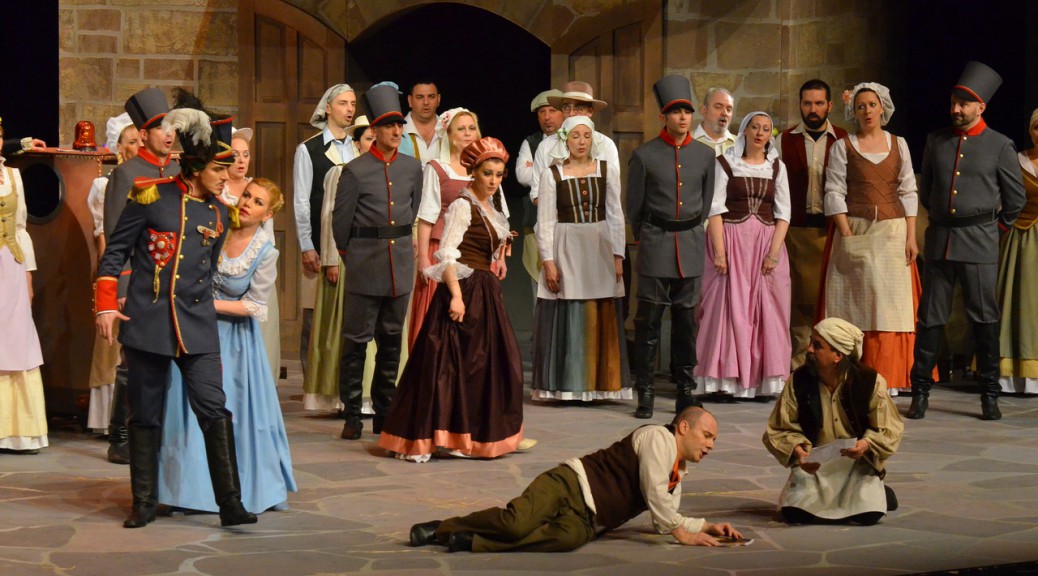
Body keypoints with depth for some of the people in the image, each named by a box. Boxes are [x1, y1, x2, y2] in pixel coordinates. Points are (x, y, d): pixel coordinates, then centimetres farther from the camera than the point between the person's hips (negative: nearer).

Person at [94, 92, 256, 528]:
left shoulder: (218, 215, 10)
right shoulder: (151, 197, -3)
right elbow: (115, 251, 0)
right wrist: (106, 304, -4)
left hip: (197, 327, 3)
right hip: (147, 323, -3)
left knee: (214, 409, -8)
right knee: (145, 415, 5)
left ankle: (230, 504, -6)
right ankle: (144, 504, 17)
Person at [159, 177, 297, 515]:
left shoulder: (265, 252, -13)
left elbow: (256, 306, -9)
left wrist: (209, 304, -15)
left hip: (235, 336, -2)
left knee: (238, 407, 3)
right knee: (191, 407, 2)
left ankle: (244, 487, 18)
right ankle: (193, 485, 11)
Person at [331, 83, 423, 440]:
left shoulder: (412, 168, 7)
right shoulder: (355, 171, -6)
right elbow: (341, 221, 0)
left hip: (401, 262, 4)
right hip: (365, 264, -4)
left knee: (392, 339, 11)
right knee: (356, 340, -2)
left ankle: (385, 413, 19)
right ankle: (352, 415, 4)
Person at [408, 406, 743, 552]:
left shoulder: (677, 473, 24)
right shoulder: (659, 437, -3)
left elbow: (664, 520, 30)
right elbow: (654, 493, -12)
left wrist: (707, 526, 20)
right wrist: (680, 531, -4)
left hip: (587, 519, 7)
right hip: (572, 485, -7)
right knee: (518, 523, -33)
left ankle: (472, 542, -23)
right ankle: (442, 528, -9)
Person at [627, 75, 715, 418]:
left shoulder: (705, 155, 5)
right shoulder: (644, 156, -4)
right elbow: (633, 206, 6)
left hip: (691, 243, 3)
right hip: (655, 245, -3)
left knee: (686, 319, 8)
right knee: (649, 320, -2)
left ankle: (685, 390, 15)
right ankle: (646, 393, 4)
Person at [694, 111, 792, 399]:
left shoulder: (777, 167, 9)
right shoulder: (725, 163, 1)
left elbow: (783, 213, 5)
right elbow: (715, 209, -4)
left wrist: (774, 252, -8)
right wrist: (719, 251, -14)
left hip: (767, 244, 3)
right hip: (731, 241, -3)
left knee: (767, 311, 1)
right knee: (729, 308, -5)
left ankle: (765, 380, 5)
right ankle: (726, 380, -2)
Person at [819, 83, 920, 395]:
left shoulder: (898, 145, 11)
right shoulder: (843, 147, 4)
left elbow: (908, 192, 9)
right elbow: (834, 193, -2)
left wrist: (911, 236, -1)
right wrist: (848, 236, -12)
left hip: (893, 232, 2)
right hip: (855, 231, -2)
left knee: (891, 301, -1)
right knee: (857, 301, -3)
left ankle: (887, 379, 4)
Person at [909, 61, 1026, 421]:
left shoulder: (1000, 146, 0)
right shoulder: (936, 141, 9)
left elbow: (1016, 196, 9)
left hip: (979, 242, -2)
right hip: (939, 239, 3)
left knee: (984, 318, 1)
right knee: (930, 317, 3)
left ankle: (989, 395, 8)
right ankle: (920, 391, 9)